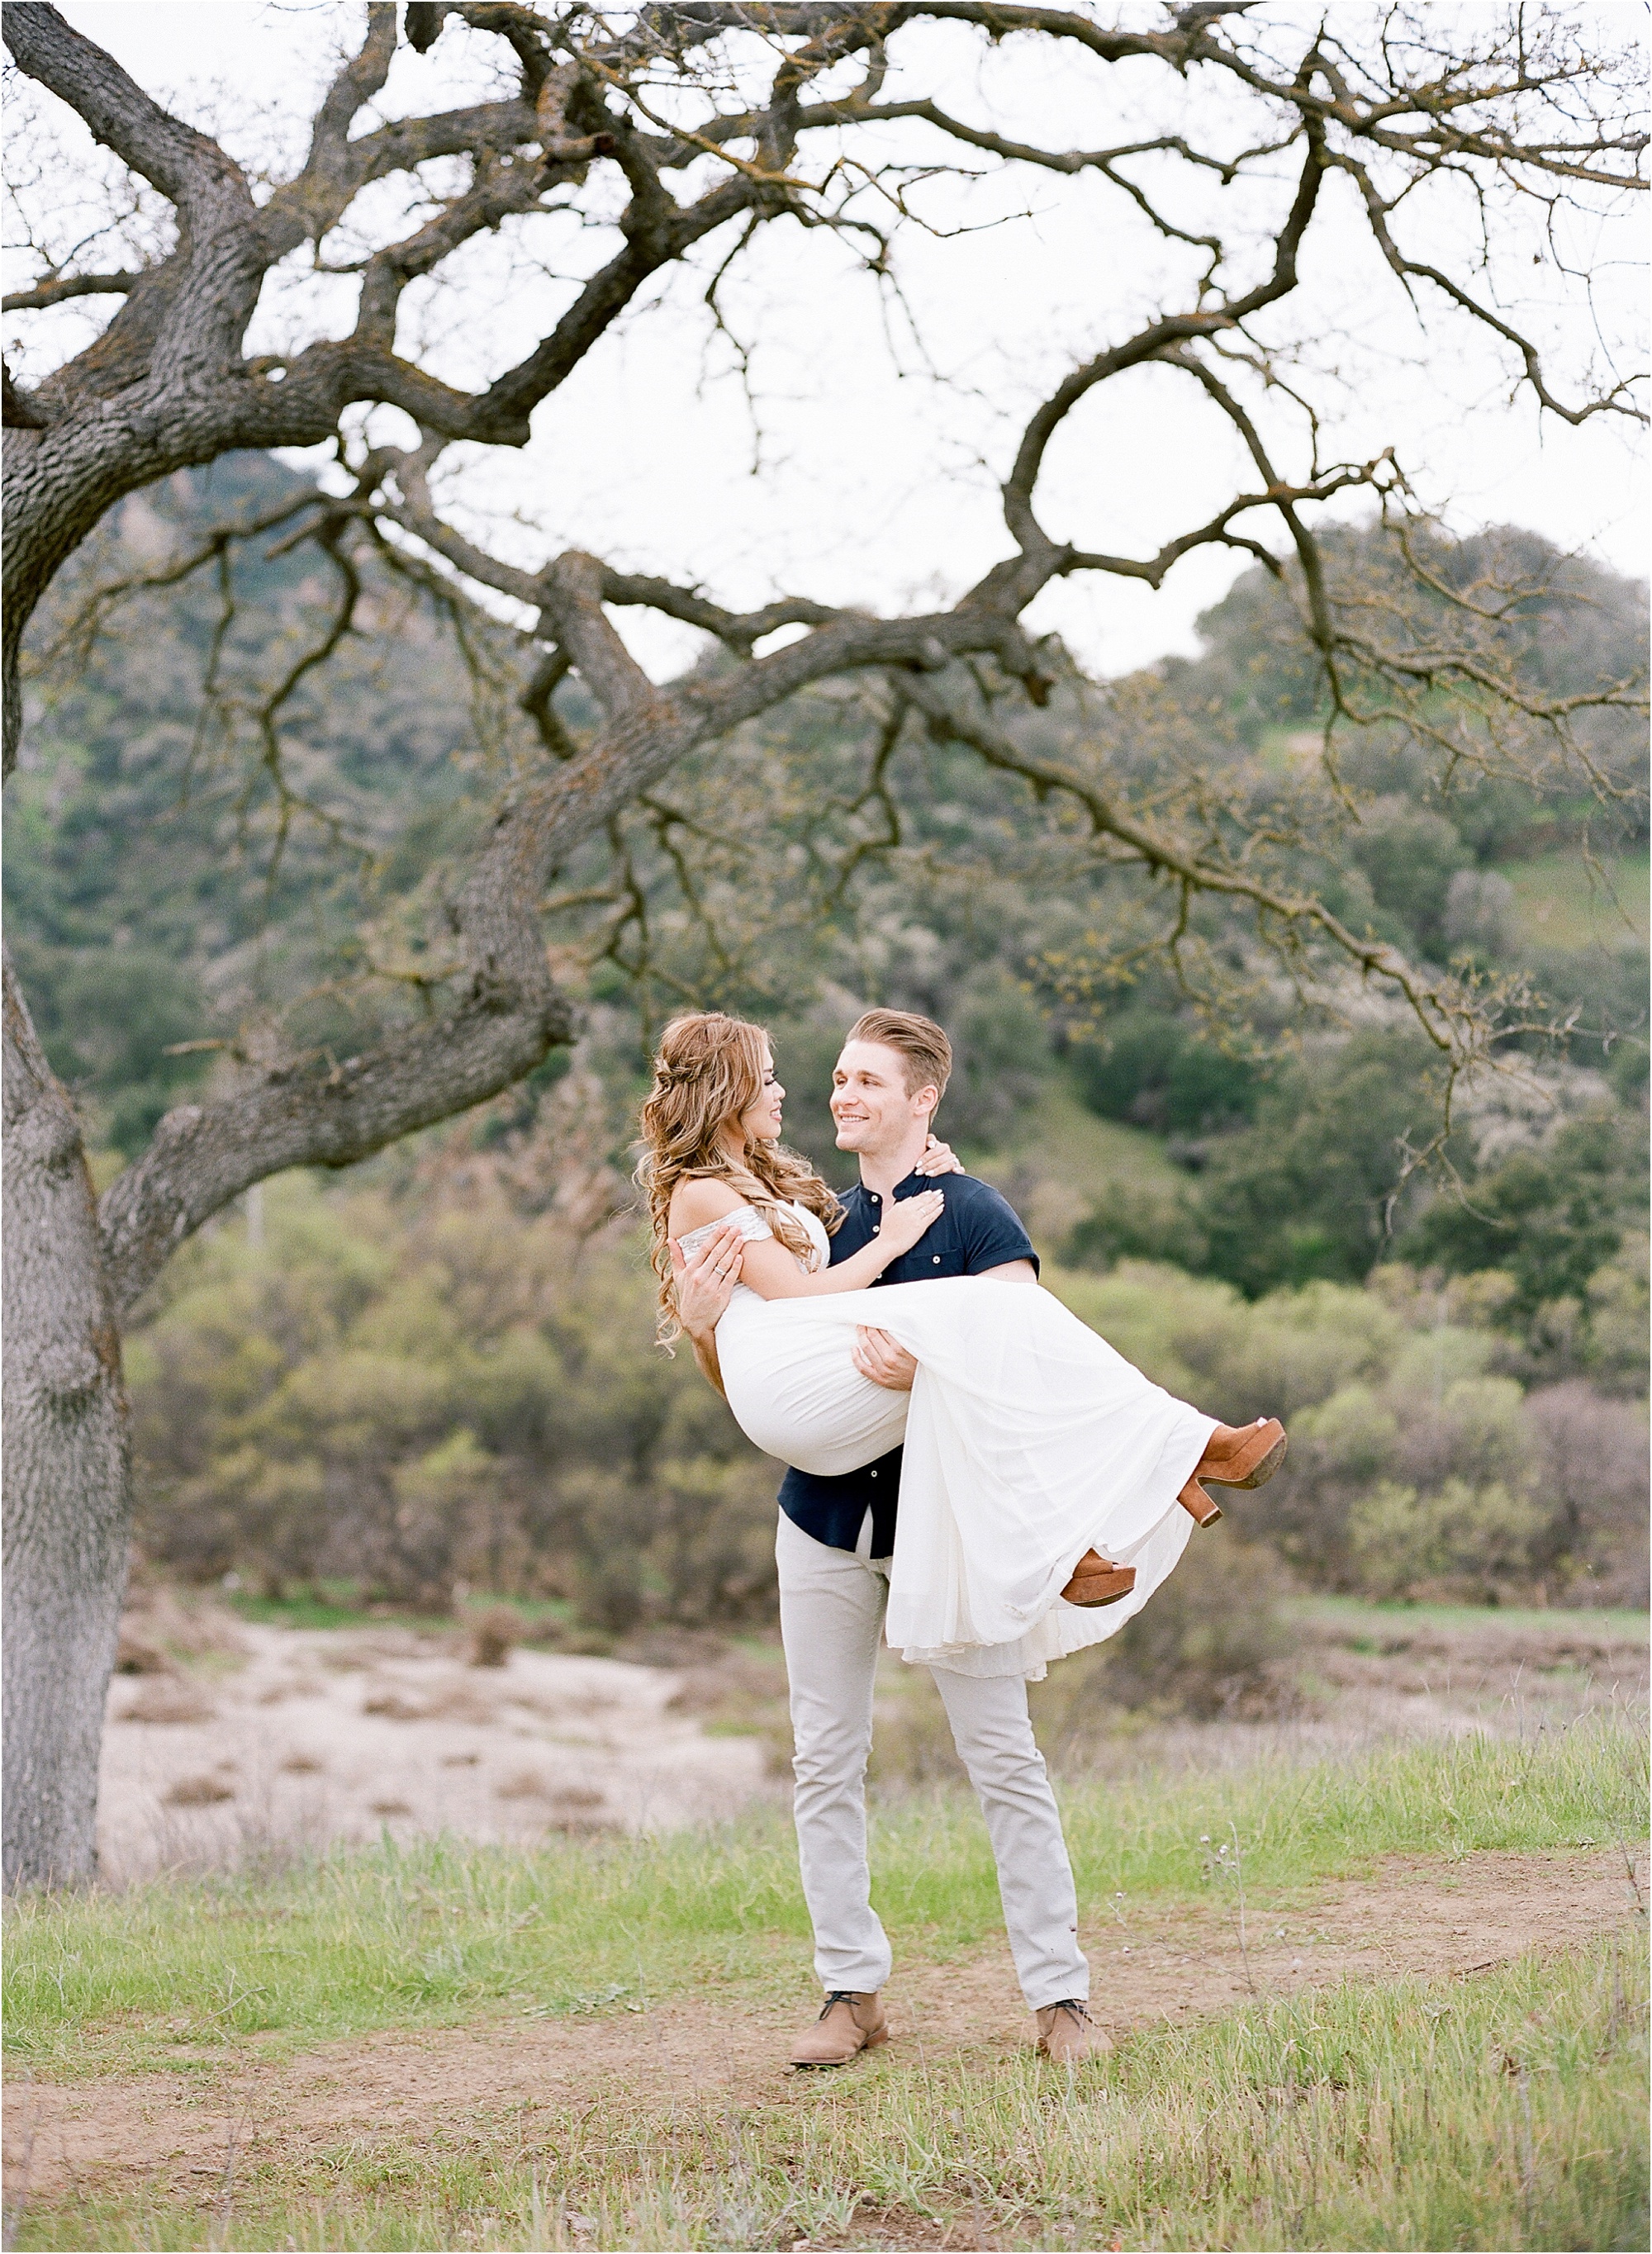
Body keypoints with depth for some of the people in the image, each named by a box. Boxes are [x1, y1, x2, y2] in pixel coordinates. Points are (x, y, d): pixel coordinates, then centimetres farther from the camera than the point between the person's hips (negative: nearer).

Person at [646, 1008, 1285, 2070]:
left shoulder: (973, 1217, -1)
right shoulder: (821, 1225, 13)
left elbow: (1026, 1360, -13)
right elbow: (749, 1393, 14)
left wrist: (922, 1365, -30)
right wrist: (707, 1323, -7)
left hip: (942, 1523, -5)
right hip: (827, 1519, 5)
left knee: (1006, 1760, -3)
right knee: (828, 1762, 5)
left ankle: (1061, 1997, 3)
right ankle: (853, 1992, 13)